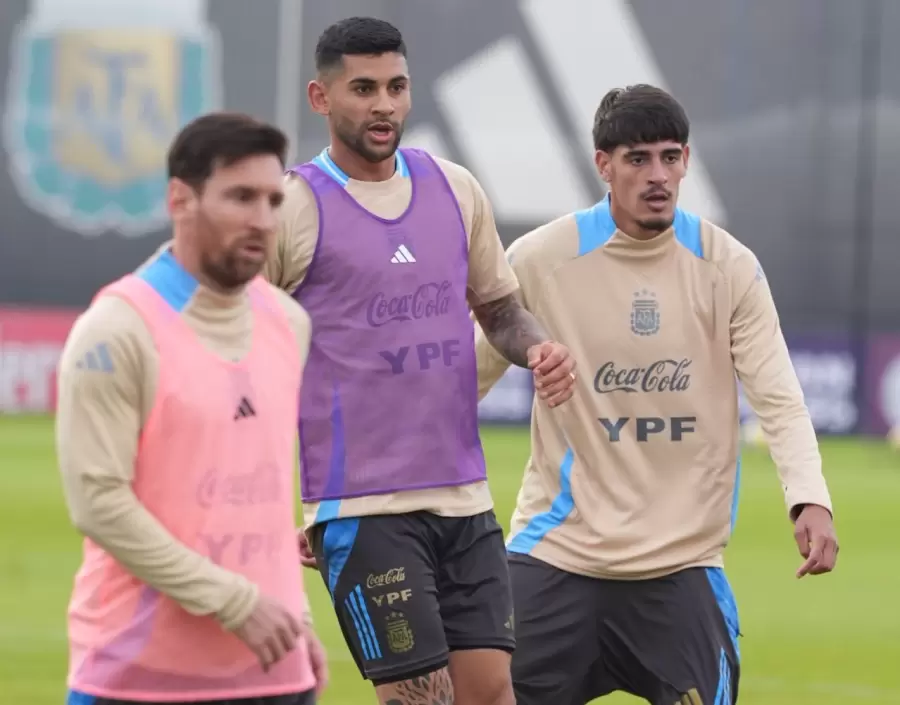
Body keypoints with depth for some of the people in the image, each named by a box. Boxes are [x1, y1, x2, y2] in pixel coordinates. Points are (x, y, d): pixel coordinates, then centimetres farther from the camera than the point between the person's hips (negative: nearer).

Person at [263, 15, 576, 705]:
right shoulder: (292, 208, -6)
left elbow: (500, 307, 23)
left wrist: (536, 346, -1)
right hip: (361, 509, -5)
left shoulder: (455, 189, 11)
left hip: (465, 498, 5)